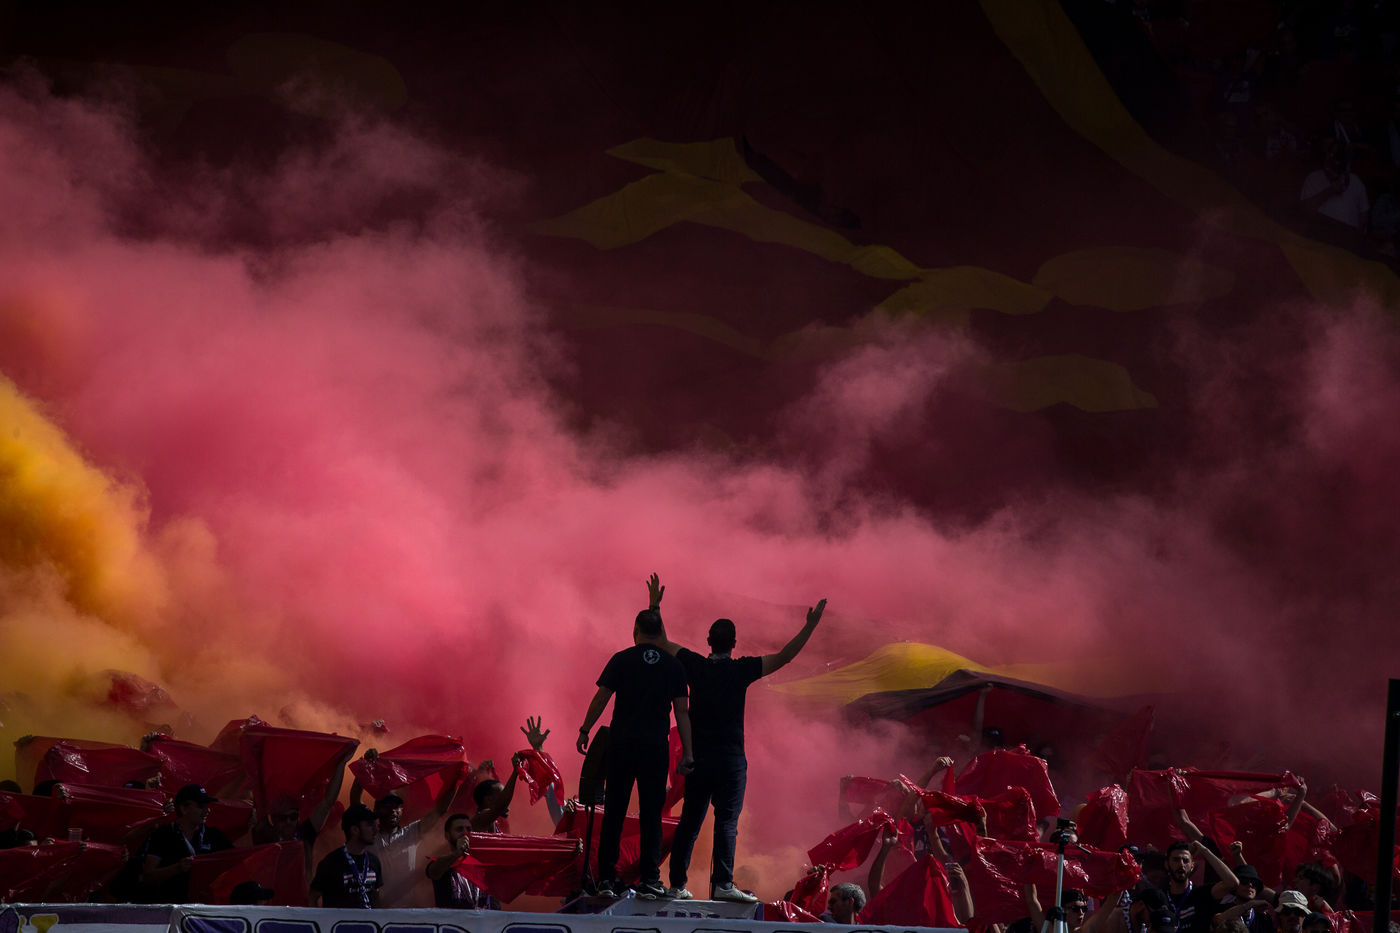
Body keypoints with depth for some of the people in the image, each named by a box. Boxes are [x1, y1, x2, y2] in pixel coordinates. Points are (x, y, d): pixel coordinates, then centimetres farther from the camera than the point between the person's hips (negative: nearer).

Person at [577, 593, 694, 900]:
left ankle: (606, 878, 5)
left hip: (622, 744, 0)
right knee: (651, 814, 3)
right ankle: (649, 880, -2)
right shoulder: (674, 666, 4)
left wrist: (585, 730, 10)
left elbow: (601, 698, -1)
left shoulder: (622, 660, 0)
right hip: (657, 746, 0)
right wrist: (687, 753, 6)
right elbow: (682, 711, 3)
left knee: (614, 812, 5)